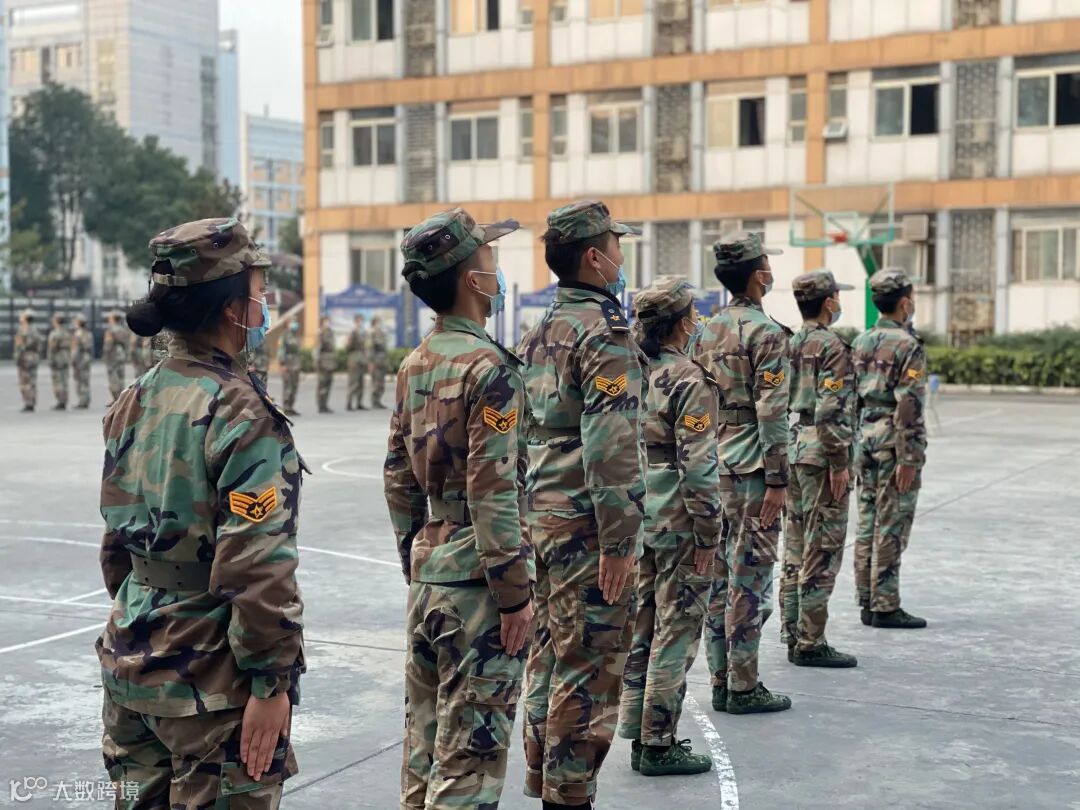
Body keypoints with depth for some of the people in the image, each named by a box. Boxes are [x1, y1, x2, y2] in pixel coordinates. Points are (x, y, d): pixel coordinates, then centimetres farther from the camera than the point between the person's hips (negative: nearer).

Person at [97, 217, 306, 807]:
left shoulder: (133, 404, 6)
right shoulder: (243, 416, -18)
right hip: (210, 682, -8)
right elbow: (257, 569, -22)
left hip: (130, 664, 8)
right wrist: (271, 682, -15)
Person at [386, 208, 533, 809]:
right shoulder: (489, 367, -16)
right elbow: (493, 493, -20)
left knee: (425, 741, 17)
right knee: (471, 756, -2)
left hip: (427, 573, 8)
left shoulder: (416, 365, 10)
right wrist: (516, 594, -15)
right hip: (478, 578, -8)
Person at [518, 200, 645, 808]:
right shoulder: (606, 333, -14)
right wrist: (620, 541, -21)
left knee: (550, 661, 15)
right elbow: (611, 446, -21)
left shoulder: (542, 332, 14)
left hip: (544, 518, 9)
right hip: (587, 526, -9)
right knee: (589, 671, -2)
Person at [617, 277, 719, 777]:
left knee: (640, 628, 14)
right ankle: (659, 745, 7)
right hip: (677, 520, -7)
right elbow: (698, 465, -19)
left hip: (637, 515, 8)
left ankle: (638, 735, 22)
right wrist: (707, 535, -13)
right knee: (676, 631, 1)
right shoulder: (690, 379, -15)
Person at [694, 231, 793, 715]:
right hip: (752, 466, -8)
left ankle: (720, 681, 17)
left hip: (715, 464, 8)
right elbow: (771, 412, -17)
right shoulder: (766, 332, -12)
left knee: (720, 574, 11)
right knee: (750, 577, -3)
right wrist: (778, 479, -15)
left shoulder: (710, 331, 12)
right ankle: (743, 687, 2)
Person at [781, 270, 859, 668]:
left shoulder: (790, 344, 13)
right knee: (822, 550, -4)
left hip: (791, 453, 9)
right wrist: (840, 463, -17)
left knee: (796, 547, 13)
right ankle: (810, 643, -2)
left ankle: (793, 635, 19)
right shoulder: (832, 346, -12)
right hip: (820, 456, -9)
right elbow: (831, 411, -20)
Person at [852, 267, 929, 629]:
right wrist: (908, 459, -18)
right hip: (895, 445, -7)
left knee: (868, 524, 10)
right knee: (892, 527, -3)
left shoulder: (861, 343, 10)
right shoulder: (908, 346, -12)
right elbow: (908, 406, -18)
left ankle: (867, 602, 15)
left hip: (865, 441, 7)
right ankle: (885, 606, 0)